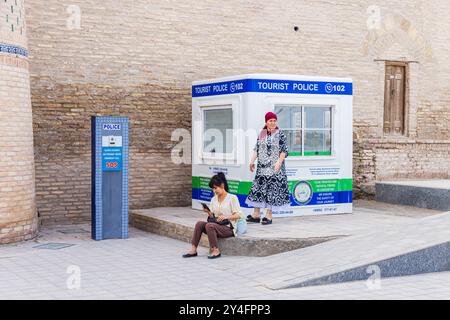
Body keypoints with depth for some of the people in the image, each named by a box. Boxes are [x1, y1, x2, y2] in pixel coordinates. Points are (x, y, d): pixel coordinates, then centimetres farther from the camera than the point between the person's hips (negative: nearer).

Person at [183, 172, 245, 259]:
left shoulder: (232, 198, -4)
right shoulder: (214, 199, 15)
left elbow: (238, 215, -9)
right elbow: (212, 216, 15)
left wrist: (226, 217, -24)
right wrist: (208, 212, -6)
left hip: (229, 228, -6)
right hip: (216, 225, 6)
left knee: (209, 225, -32)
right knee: (199, 224, -19)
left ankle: (216, 251, -25)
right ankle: (193, 250, -22)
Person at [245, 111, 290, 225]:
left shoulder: (280, 134, -1)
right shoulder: (261, 134, 11)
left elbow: (284, 150, -5)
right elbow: (256, 149, 14)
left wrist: (279, 162, -16)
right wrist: (252, 161, 5)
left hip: (274, 168, -4)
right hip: (262, 166, 4)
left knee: (272, 189, -3)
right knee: (258, 187, 3)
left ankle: (269, 215, 3)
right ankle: (256, 215, 10)